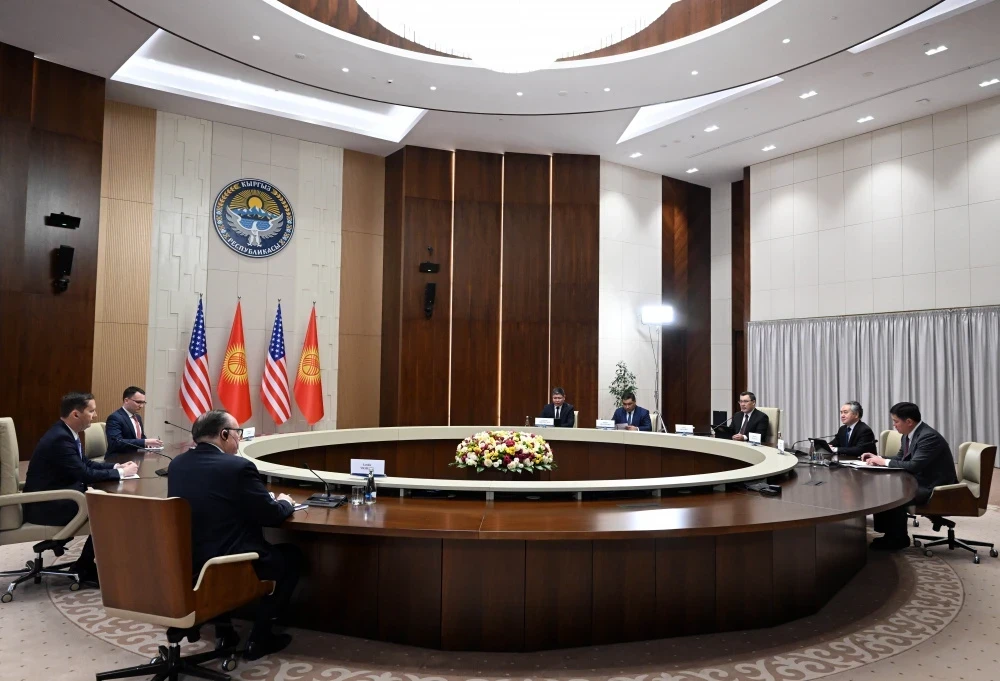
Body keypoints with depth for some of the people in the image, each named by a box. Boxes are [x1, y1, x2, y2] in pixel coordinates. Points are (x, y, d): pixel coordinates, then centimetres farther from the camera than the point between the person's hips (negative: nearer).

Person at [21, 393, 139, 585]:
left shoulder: (66, 433, 6)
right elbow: (85, 474, -26)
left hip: (55, 496, 9)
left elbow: (85, 463, 15)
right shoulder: (59, 439, -25)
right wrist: (120, 473, -14)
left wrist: (116, 466, 1)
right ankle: (83, 569, -1)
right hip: (44, 505, -9)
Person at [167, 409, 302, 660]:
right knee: (292, 556, 16)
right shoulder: (238, 466, -18)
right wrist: (285, 502, 11)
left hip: (183, 565, 7)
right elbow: (271, 516, -11)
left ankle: (224, 627, 32)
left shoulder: (176, 464, 4)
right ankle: (259, 637, 17)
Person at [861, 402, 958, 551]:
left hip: (935, 487, -10)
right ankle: (889, 533, 2)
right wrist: (878, 459, -3)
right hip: (920, 481, 10)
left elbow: (914, 466, -31)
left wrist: (884, 462, -21)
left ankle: (898, 539, -5)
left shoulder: (929, 437, -24)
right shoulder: (908, 434, 5)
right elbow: (900, 458, 14)